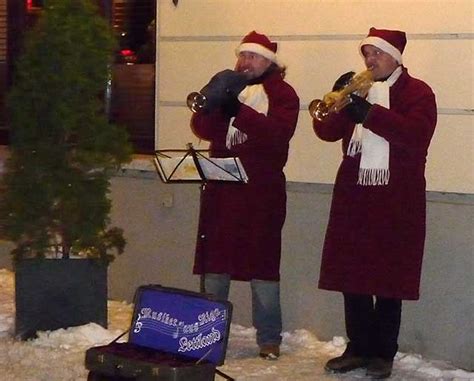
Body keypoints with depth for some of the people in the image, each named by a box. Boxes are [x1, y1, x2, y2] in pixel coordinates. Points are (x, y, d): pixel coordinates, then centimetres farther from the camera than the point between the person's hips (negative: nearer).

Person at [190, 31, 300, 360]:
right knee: (215, 261, 7)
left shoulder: (281, 94, 3)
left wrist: (238, 110, -24)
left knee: (262, 265, -3)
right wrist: (212, 101, -15)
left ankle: (269, 339, 4)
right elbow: (202, 129, 3)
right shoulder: (228, 85, 15)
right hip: (221, 189, 4)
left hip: (262, 192, -4)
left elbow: (279, 132, -16)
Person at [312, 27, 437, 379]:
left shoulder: (417, 93, -1)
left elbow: (416, 136, -19)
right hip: (354, 196, 4)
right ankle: (358, 348, 17)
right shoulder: (357, 89, 11)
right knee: (351, 275, 6)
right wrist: (338, 102, -18)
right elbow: (326, 131, 2)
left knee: (389, 278, 1)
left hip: (396, 201, -4)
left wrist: (370, 114, -27)